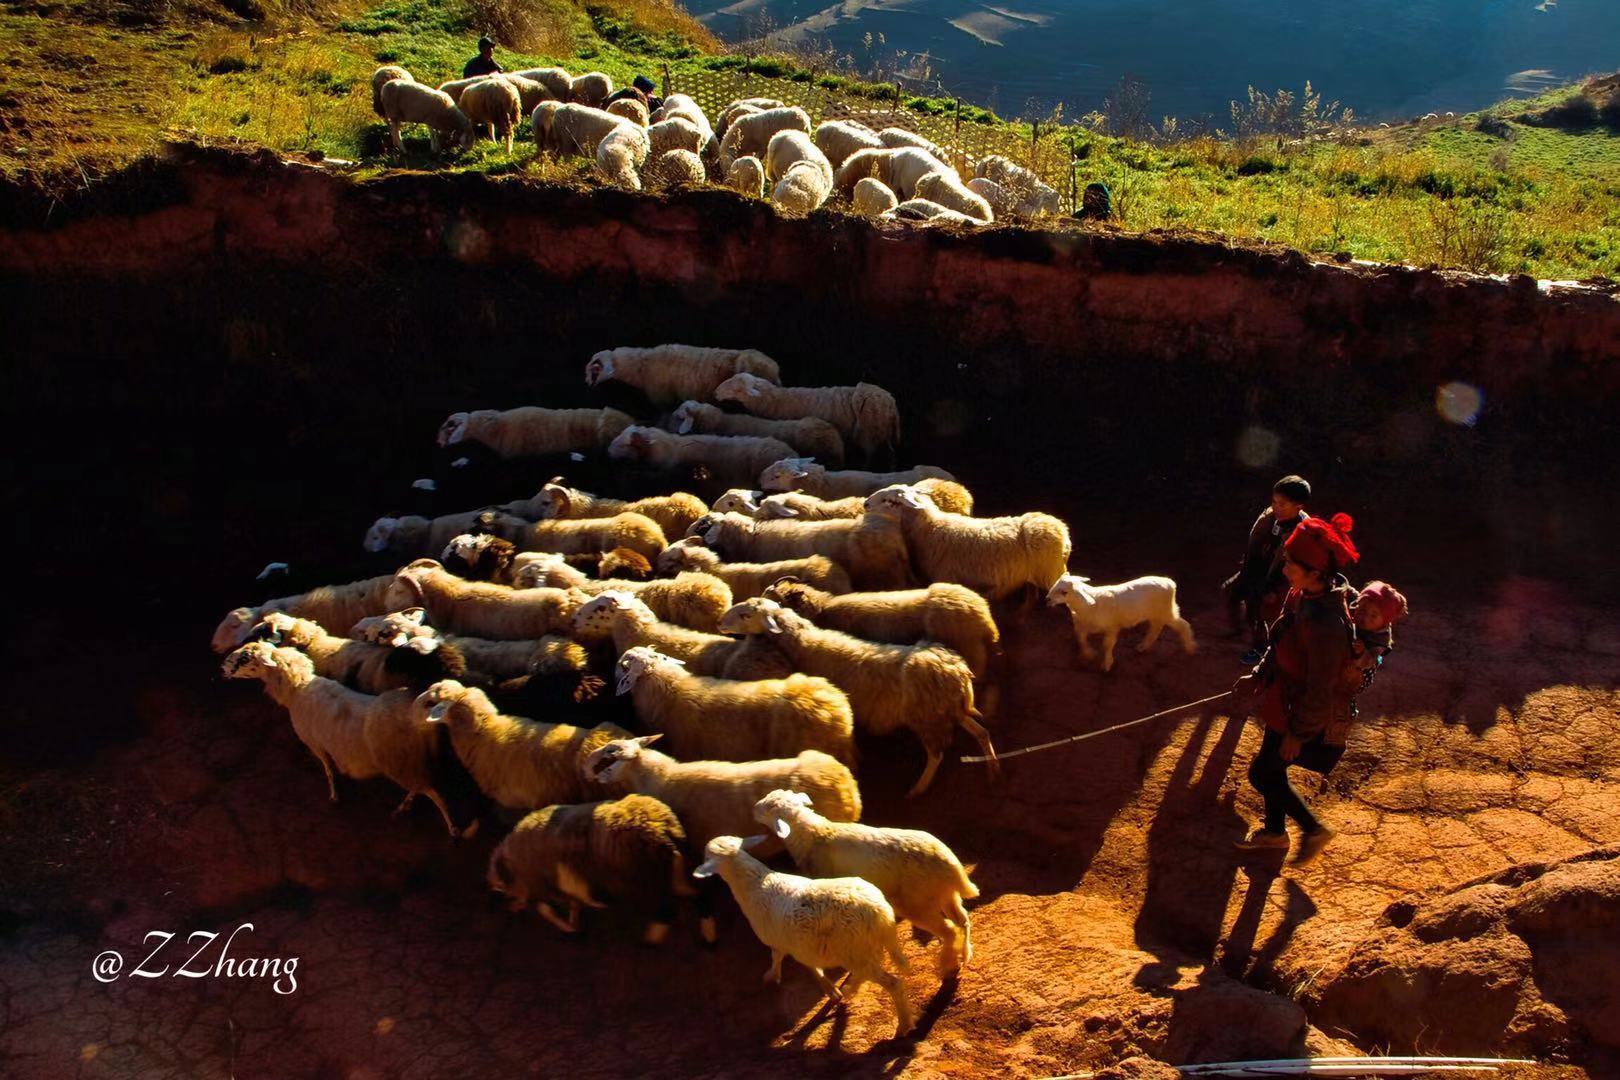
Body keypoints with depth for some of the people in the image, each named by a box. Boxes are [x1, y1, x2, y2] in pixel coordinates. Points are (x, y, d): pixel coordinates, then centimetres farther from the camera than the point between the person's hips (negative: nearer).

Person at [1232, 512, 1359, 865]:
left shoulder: (1326, 623, -36)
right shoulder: (1301, 594, -10)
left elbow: (1321, 689, -27)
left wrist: (1298, 734, -17)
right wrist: (1258, 676, 15)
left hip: (1310, 716, -8)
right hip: (1288, 700, 8)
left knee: (1261, 773, 7)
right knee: (1272, 768, 24)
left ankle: (1313, 830, 26)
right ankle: (1274, 832, 47)